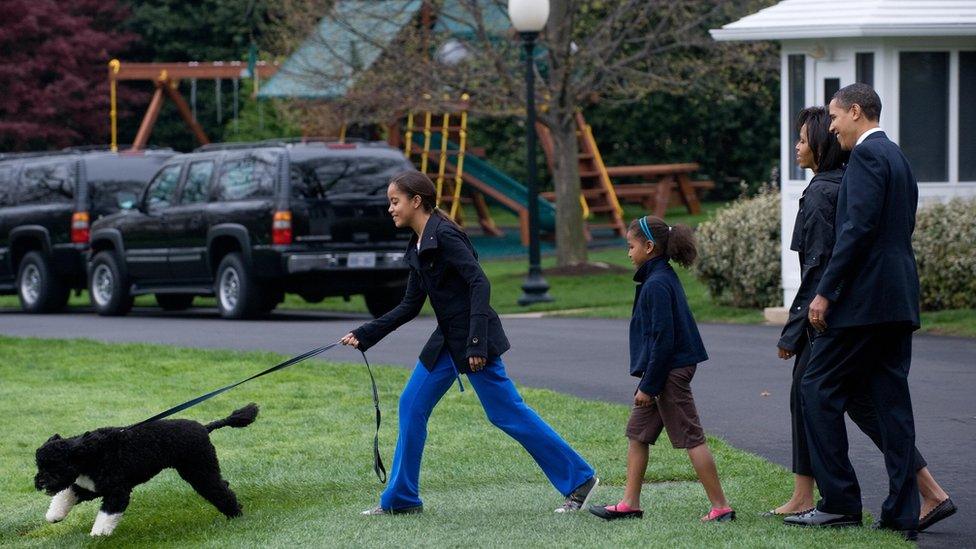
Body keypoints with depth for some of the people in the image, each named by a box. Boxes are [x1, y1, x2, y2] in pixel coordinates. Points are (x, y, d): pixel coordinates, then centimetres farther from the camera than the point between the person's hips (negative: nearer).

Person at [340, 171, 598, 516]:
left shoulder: (444, 236, -16)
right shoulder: (417, 247, 12)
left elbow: (480, 283, -22)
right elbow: (410, 306, 18)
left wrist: (477, 343, -27)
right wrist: (365, 335, 15)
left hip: (473, 339, -9)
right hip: (447, 339, 9)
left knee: (507, 413, -4)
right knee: (412, 406, 8)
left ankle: (579, 480, 4)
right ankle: (400, 499, 16)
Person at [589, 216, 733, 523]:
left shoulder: (656, 284, -19)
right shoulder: (664, 277, 12)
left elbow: (663, 339, -22)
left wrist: (649, 385, -19)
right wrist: (647, 380, 20)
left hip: (670, 371, -11)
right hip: (671, 369, 11)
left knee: (690, 437, -7)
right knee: (637, 433, 14)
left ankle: (721, 506, -4)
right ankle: (630, 504, 19)